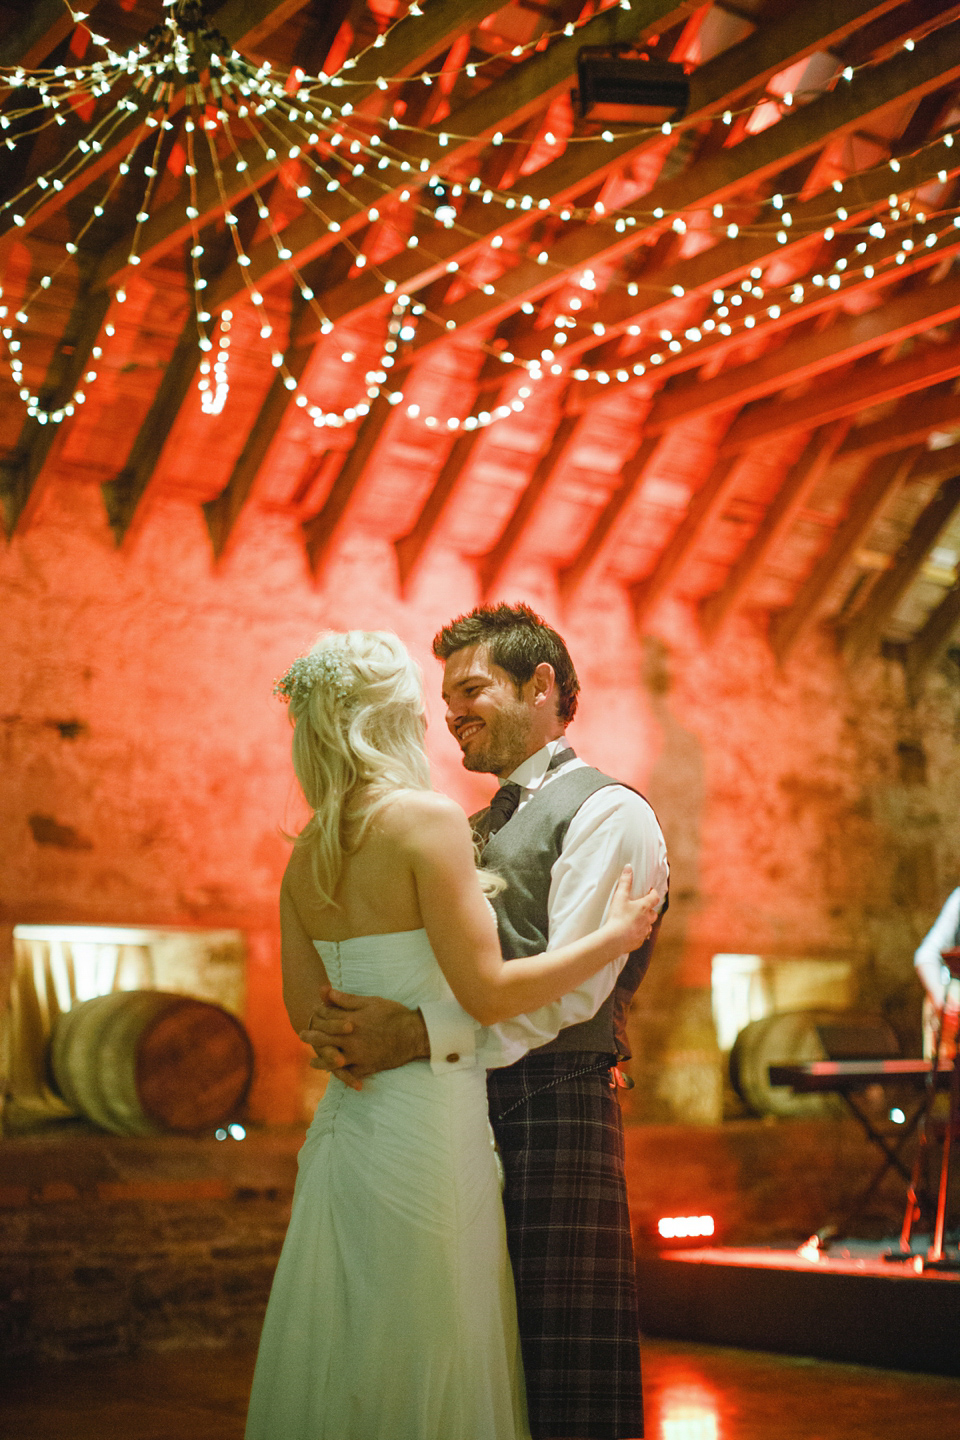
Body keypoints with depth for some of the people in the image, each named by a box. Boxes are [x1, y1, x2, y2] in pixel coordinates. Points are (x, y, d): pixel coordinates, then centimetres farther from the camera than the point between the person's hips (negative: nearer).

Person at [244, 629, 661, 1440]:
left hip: (346, 1121, 7)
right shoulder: (428, 818, -14)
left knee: (345, 1365, 15)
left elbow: (305, 1010, 12)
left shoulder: (306, 854, 7)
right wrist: (614, 937, -7)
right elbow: (488, 992, -18)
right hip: (426, 1122, -7)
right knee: (426, 1369, 3)